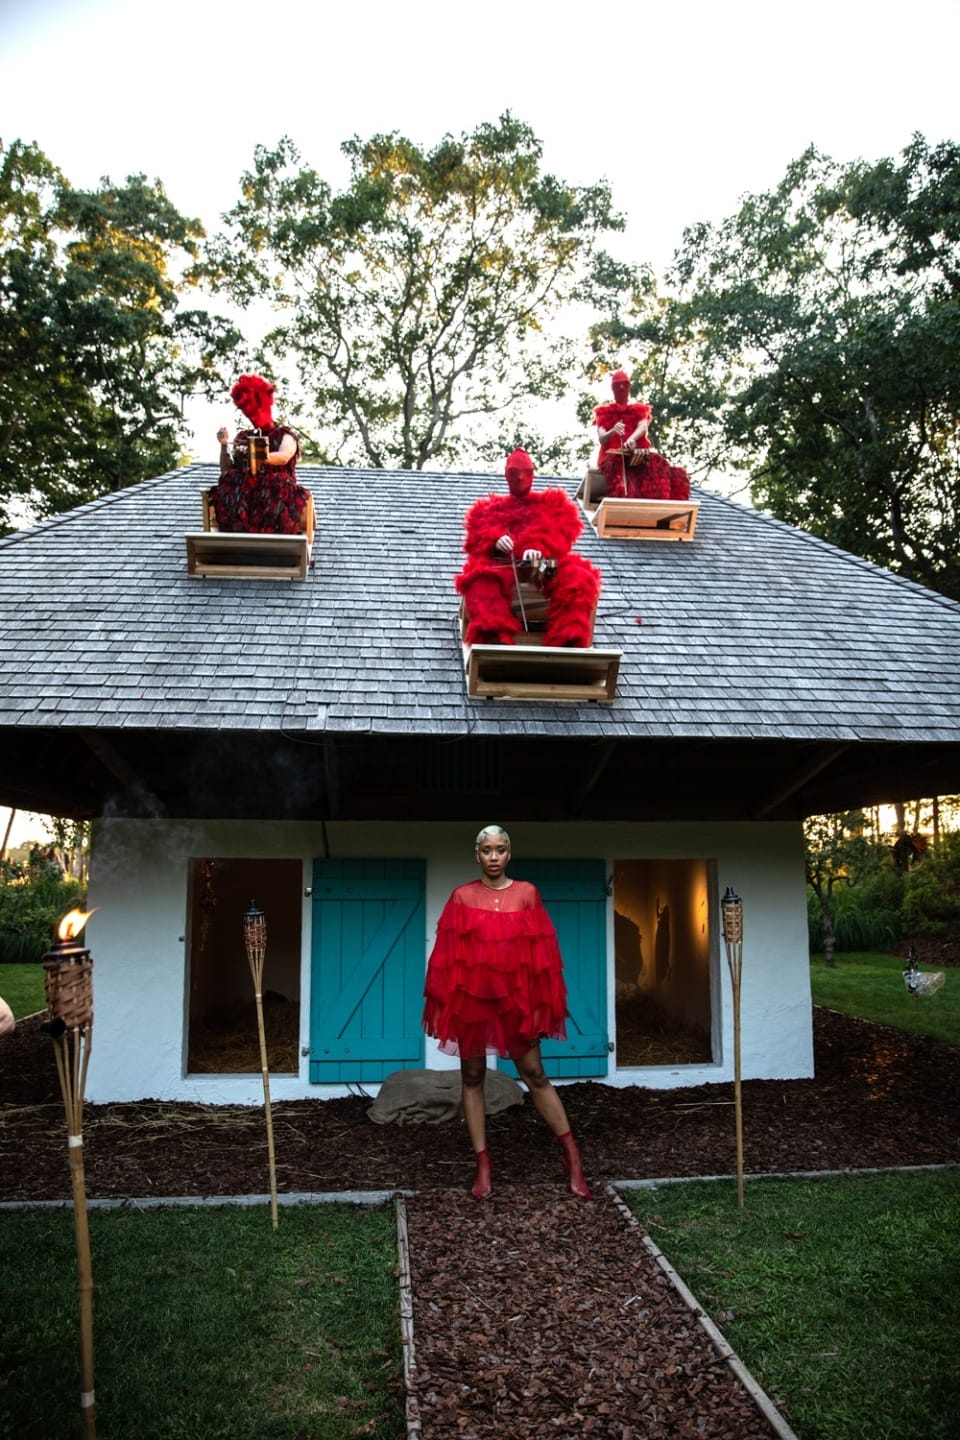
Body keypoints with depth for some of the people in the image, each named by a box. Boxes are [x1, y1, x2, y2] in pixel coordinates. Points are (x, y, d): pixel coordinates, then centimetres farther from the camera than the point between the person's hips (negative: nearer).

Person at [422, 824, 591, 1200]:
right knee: (472, 1077, 6)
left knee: (534, 1074, 2)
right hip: (471, 997, 1)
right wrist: (443, 1002, -3)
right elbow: (447, 953, 0)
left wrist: (542, 1001, -2)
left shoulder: (527, 893, 1)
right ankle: (483, 1164, 16)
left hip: (516, 997, 0)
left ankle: (571, 1155, 12)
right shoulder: (462, 896, 0)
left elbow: (542, 951, 1)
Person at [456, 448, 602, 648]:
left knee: (576, 579, -34)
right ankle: (494, 639, -58)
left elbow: (562, 530, 8)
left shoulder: (552, 502, 31)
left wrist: (540, 547, -17)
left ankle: (569, 641, -50)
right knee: (484, 580, -38)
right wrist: (495, 540, -12)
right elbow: (477, 536, 16)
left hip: (545, 561, 0)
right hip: (503, 562, 0)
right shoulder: (489, 507, 34)